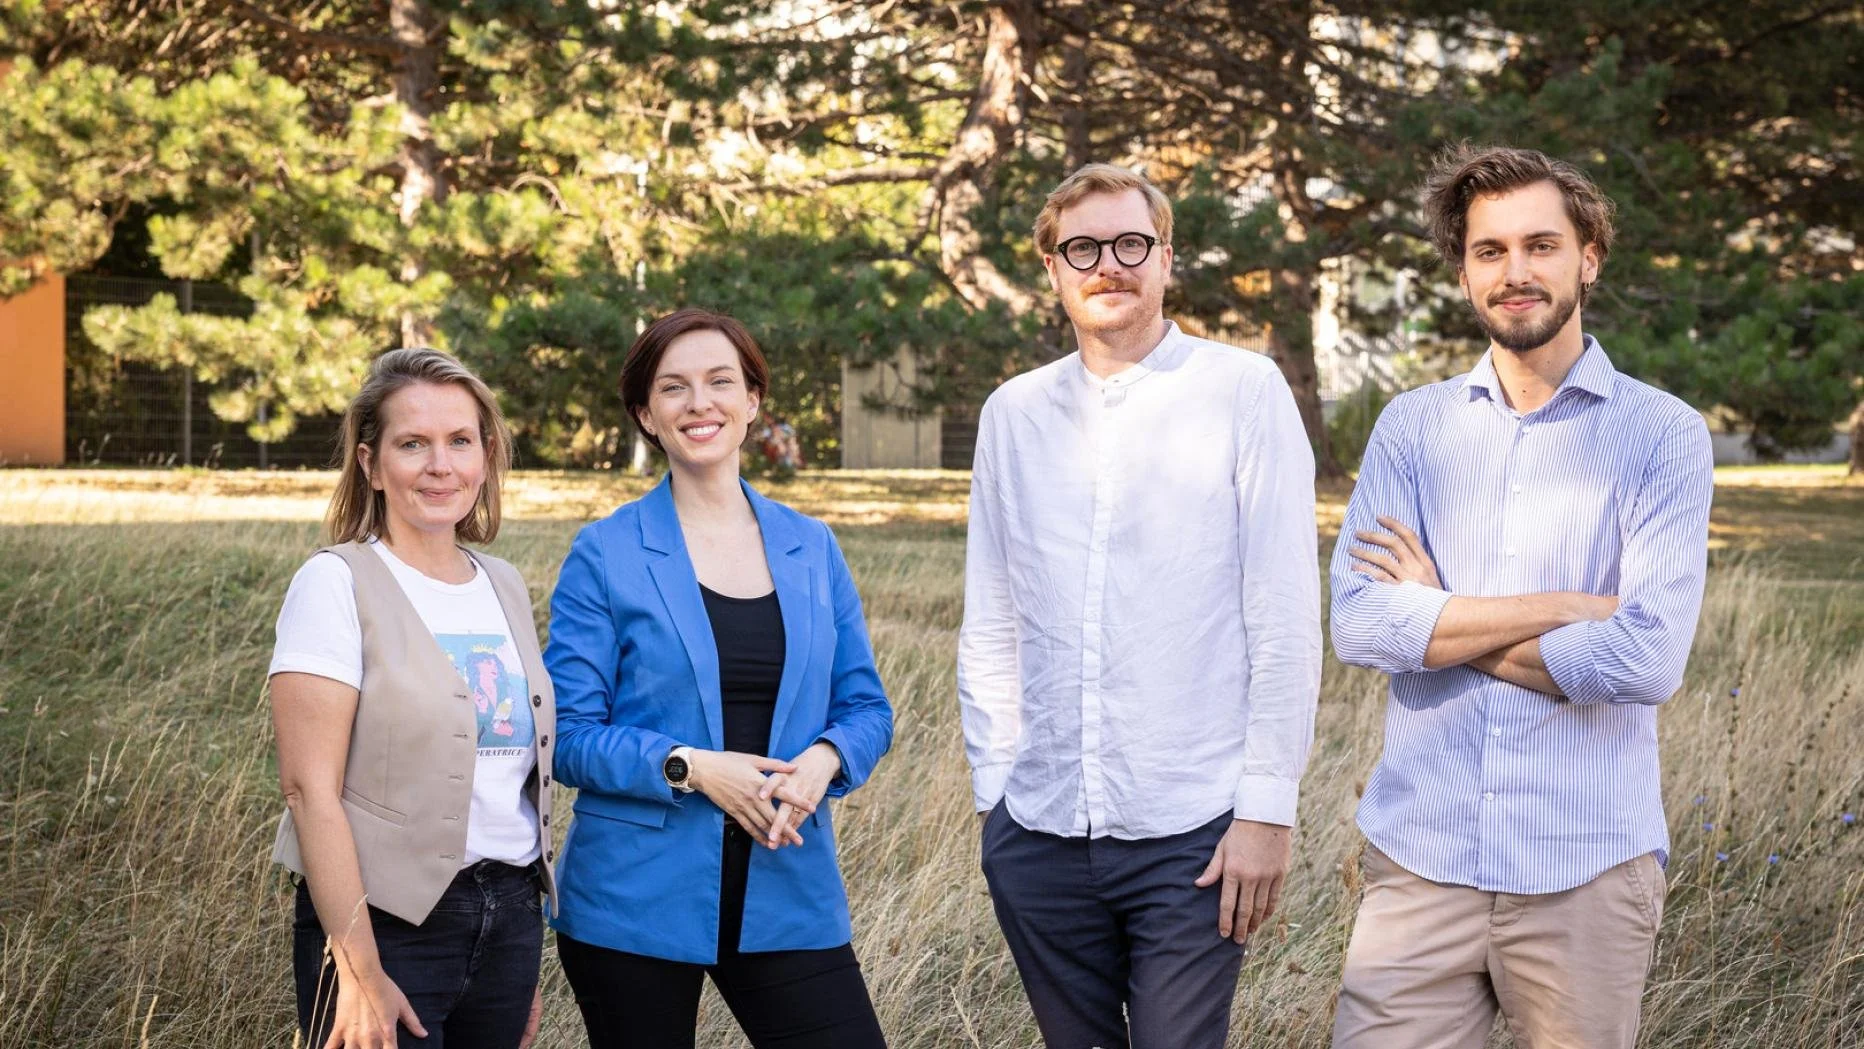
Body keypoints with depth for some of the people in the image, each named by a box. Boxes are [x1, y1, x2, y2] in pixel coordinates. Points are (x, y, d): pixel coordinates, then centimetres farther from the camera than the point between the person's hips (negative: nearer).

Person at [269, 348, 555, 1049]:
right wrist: (358, 970, -18)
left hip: (509, 917, 6)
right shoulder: (338, 583, -7)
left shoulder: (505, 589, 11)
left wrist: (526, 965, 16)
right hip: (389, 922, -6)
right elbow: (309, 787, -14)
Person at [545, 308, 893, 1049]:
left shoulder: (811, 549, 9)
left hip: (787, 896, 3)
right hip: (638, 904, -2)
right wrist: (691, 767, -19)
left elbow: (865, 706, 10)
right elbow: (569, 735, -6)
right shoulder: (606, 556, -2)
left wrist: (824, 759, -11)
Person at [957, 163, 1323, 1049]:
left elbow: (1285, 618, -5)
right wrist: (995, 789, 7)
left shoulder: (1243, 392, -2)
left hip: (1192, 836, -3)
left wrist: (1267, 808, -8)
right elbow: (989, 625, 13)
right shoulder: (1013, 413, 9)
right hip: (1038, 834, 4)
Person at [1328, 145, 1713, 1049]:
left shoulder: (1662, 435, -1)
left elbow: (1649, 659, -13)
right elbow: (1358, 625, -6)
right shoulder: (1412, 426, 7)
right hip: (1421, 853, 2)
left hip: (1586, 866, -1)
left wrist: (1438, 621, -5)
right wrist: (1564, 608, -12)